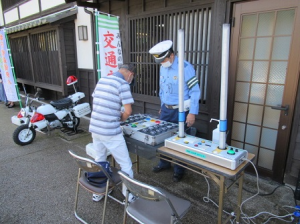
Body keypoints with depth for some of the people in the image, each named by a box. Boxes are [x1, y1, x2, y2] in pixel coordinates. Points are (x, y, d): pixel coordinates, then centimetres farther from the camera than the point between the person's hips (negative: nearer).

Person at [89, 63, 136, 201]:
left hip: (94, 128, 7)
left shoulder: (101, 80, 11)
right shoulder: (123, 84, -10)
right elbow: (128, 111, -15)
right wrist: (122, 118, 6)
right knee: (125, 165, 9)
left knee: (99, 161, 23)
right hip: (110, 132, -7)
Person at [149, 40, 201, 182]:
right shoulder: (162, 68, 5)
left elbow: (195, 91, -15)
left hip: (181, 111, -6)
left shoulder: (185, 67, -16)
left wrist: (192, 113, -17)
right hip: (166, 109, 6)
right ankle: (164, 163, 35)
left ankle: (179, 170, 25)